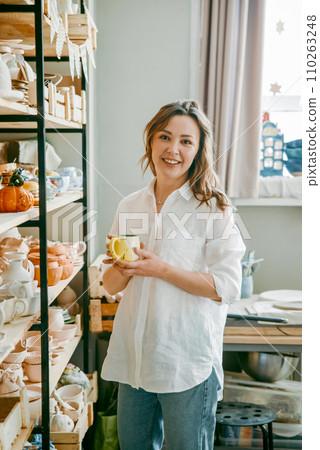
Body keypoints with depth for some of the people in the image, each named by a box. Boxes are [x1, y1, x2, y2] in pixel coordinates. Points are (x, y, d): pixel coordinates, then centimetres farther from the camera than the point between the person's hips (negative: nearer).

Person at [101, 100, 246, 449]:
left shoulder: (214, 208, -8)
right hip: (134, 354, 5)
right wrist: (123, 267, -13)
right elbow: (111, 286, 10)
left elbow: (227, 287, -14)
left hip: (188, 360, -4)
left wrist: (161, 269, -20)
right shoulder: (129, 206, 6)